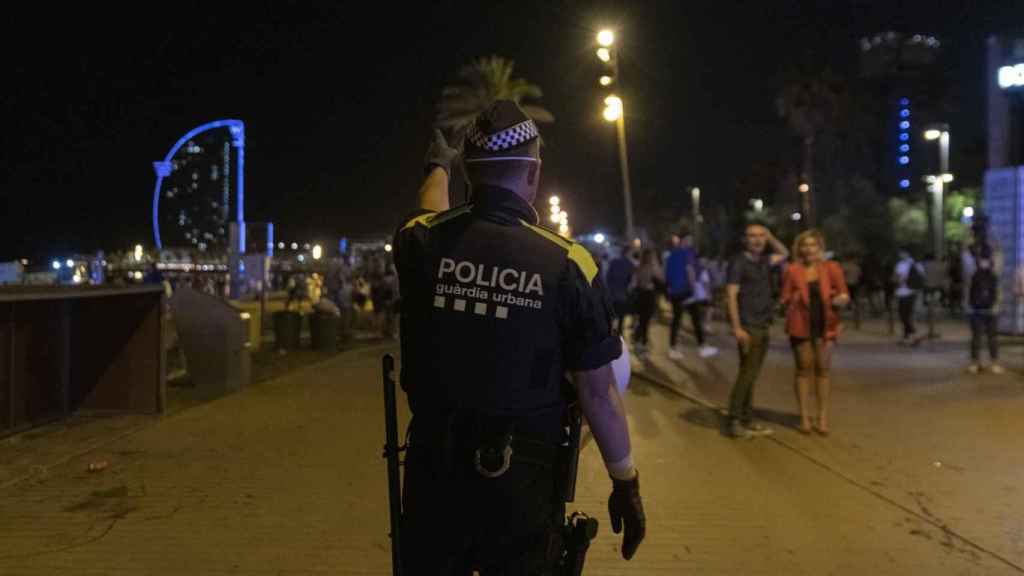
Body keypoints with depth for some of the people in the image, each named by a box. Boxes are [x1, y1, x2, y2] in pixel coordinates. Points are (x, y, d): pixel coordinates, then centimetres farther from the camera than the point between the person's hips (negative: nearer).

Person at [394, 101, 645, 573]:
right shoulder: (567, 263, -14)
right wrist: (626, 482, 5)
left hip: (434, 468, 2)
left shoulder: (423, 242, -7)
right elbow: (598, 393, -9)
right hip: (523, 480, -2)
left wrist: (438, 167, 43)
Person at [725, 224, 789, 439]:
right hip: (749, 328, -7)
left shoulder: (764, 262, 13)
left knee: (752, 375, 10)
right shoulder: (738, 263, -8)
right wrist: (736, 328, -21)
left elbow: (784, 253, 32)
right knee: (747, 374, -9)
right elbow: (731, 295, -14)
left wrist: (770, 236, 14)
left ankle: (748, 421, 15)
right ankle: (734, 422, -4)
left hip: (763, 326, 7)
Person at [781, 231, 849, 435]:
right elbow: (785, 299, 6)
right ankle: (804, 418, 9)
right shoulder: (792, 270, 1)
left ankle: (823, 418, 10)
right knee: (804, 369, 4)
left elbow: (844, 293, 7)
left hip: (825, 324, 1)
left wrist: (841, 299, -15)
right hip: (801, 324, 0)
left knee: (822, 369, 3)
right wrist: (795, 299, -15)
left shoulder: (832, 268, 3)